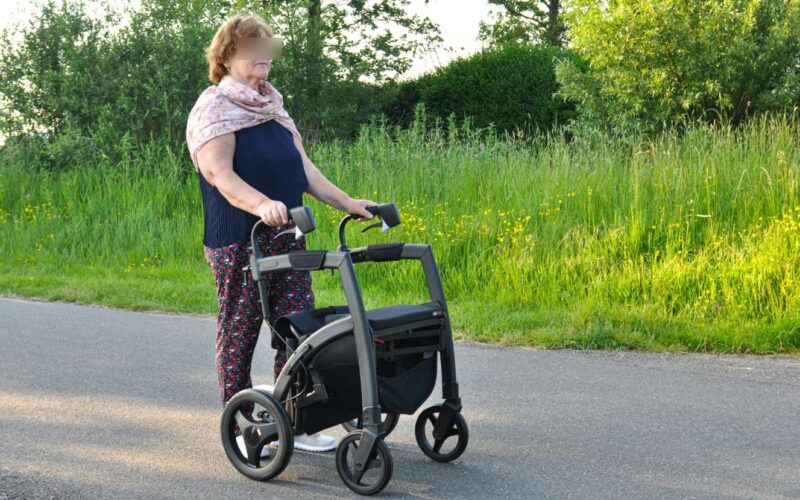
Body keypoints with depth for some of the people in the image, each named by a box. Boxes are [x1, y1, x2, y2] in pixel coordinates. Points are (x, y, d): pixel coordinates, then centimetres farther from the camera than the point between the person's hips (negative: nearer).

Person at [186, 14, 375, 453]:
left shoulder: (273, 107, 18)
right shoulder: (215, 107, -6)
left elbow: (302, 166, 16)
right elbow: (218, 172, -20)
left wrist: (346, 203, 8)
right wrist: (261, 204, -37)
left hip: (286, 238, 7)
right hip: (238, 242, -7)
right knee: (238, 333, 1)